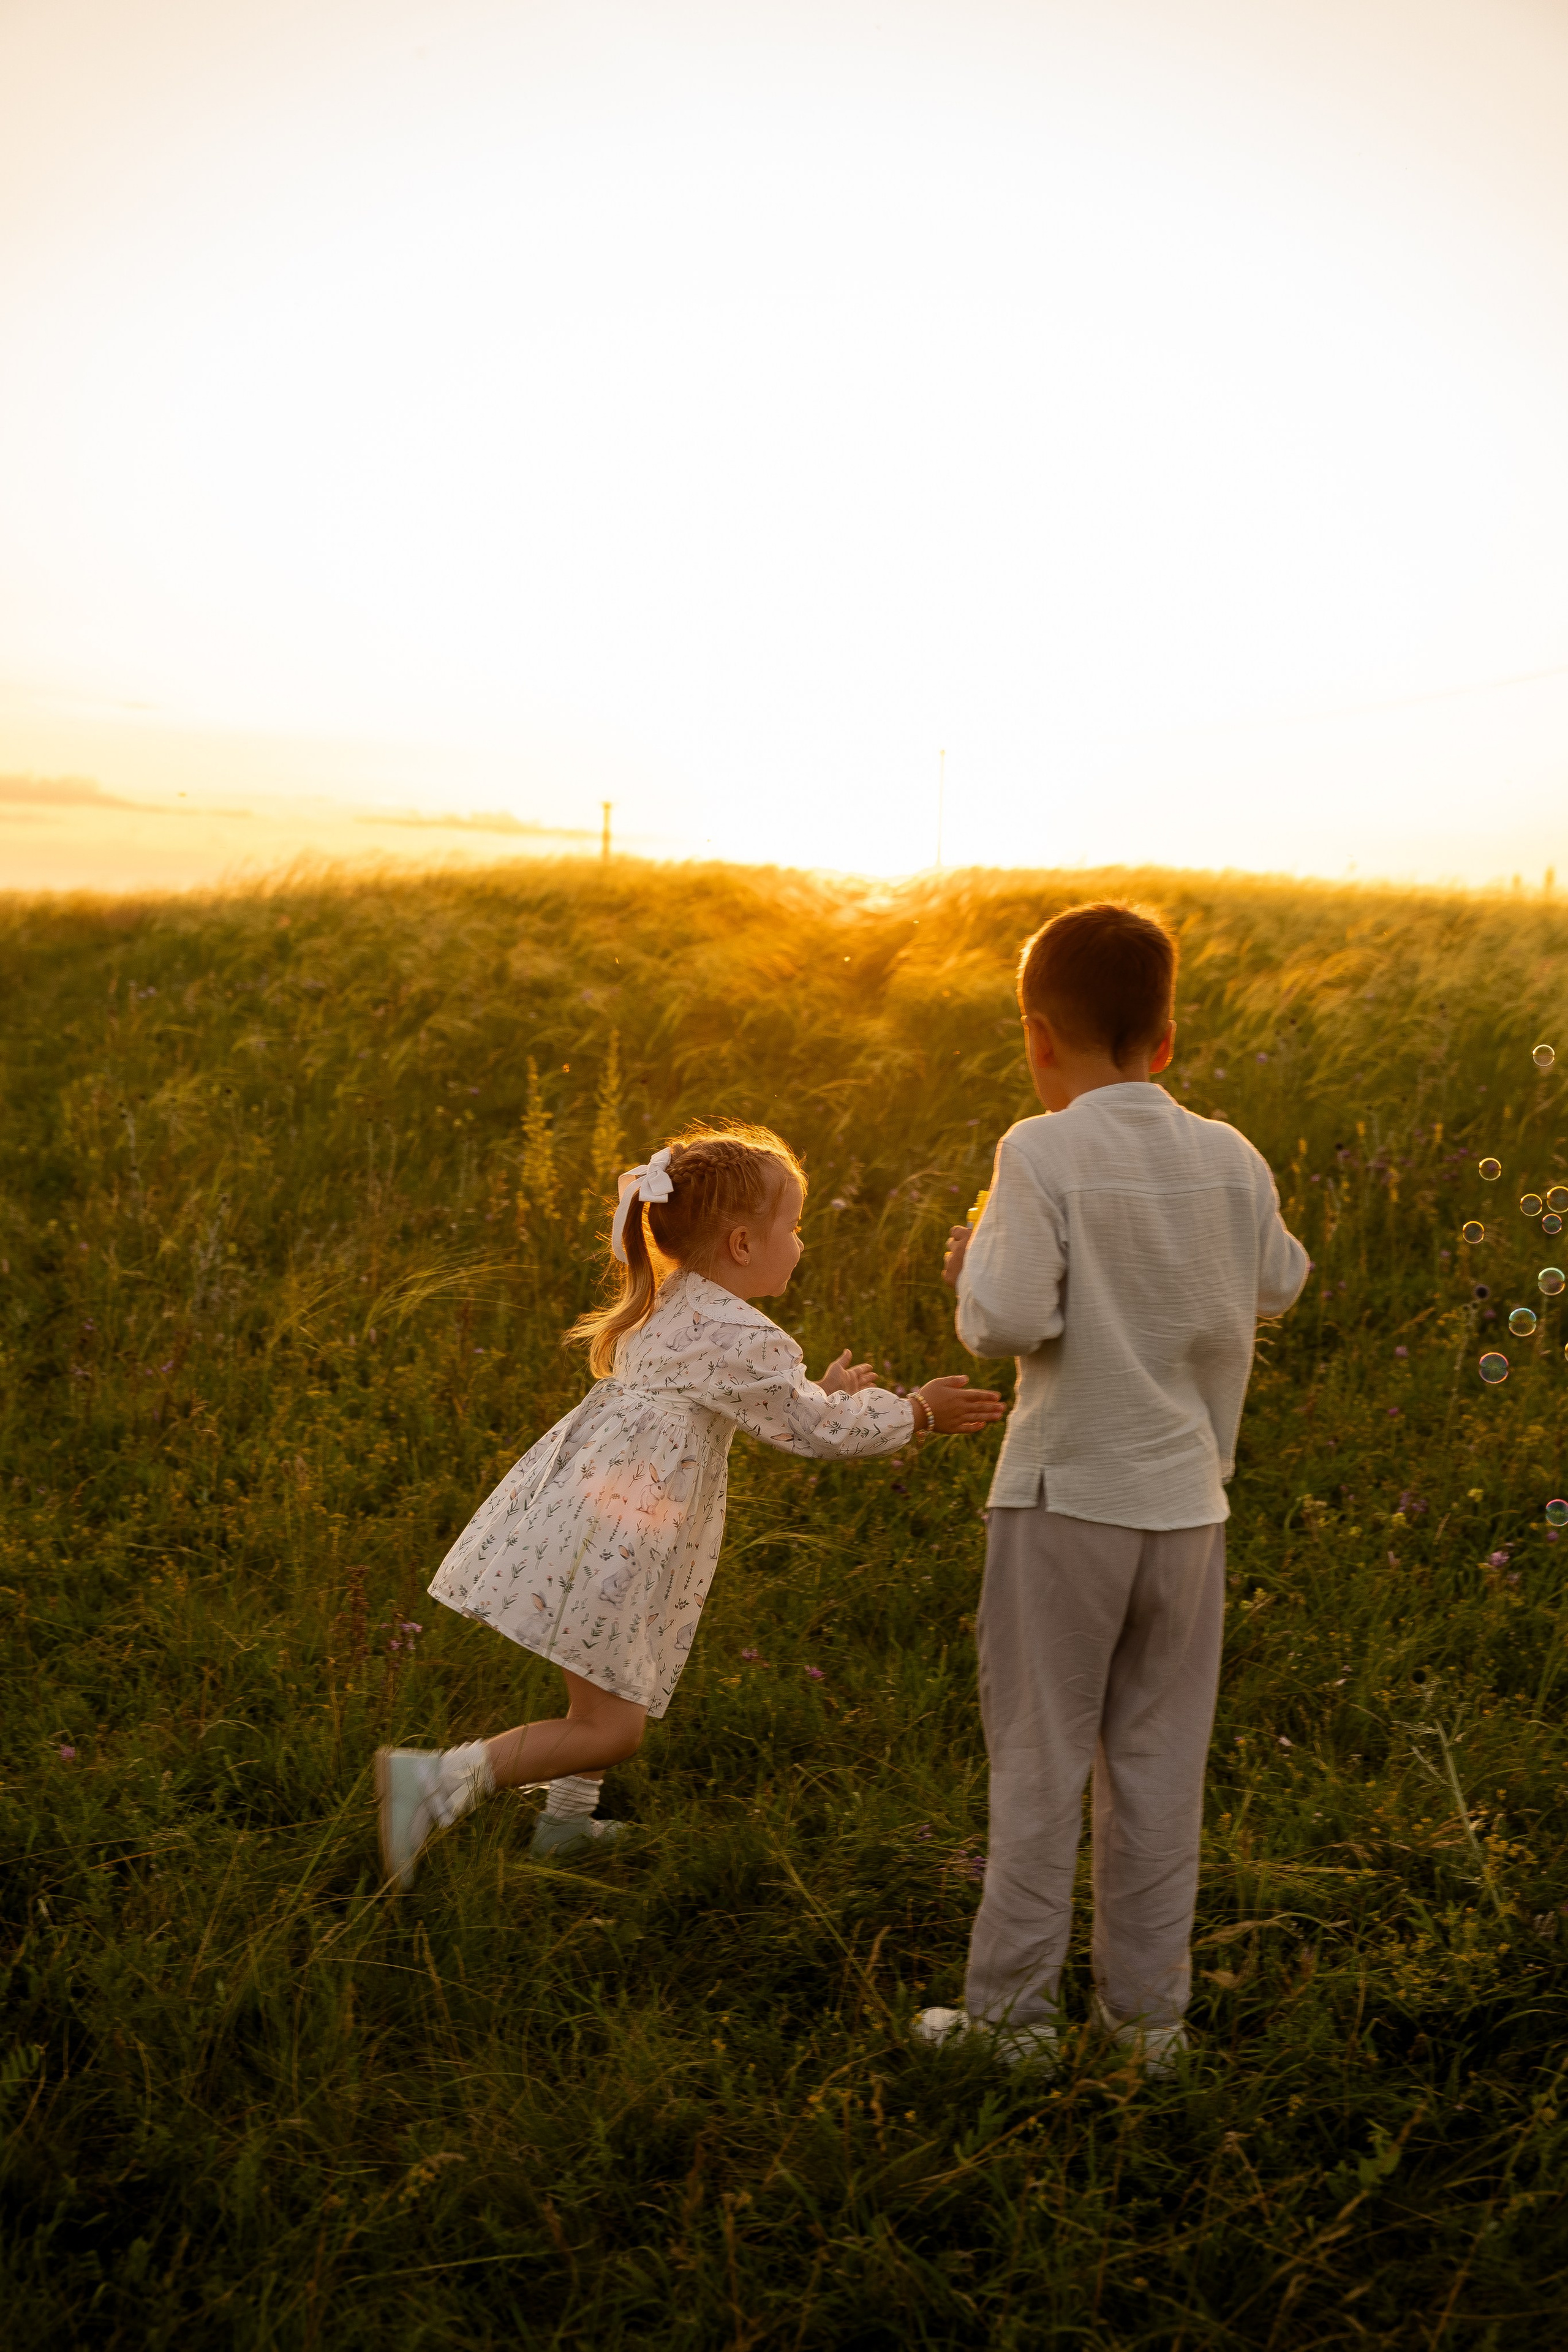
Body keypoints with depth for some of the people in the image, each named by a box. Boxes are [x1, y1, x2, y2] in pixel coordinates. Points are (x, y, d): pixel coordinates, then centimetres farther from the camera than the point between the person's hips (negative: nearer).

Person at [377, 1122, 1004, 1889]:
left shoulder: (667, 1306, 15)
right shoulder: (743, 1337, -13)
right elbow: (822, 1432, -4)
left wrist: (823, 1393, 31)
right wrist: (920, 1410, 8)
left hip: (576, 1499, 10)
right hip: (606, 1541, -10)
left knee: (610, 1695, 27)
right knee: (609, 1728, -4)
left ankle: (567, 1821, 38)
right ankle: (437, 1780, -11)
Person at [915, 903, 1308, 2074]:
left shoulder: (1043, 1155, -14)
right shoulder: (1231, 1158, 0)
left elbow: (1007, 1321, -20)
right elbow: (1280, 1285, 15)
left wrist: (975, 1262, -1)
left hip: (1065, 1498, -4)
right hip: (1187, 1502, 4)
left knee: (1039, 1760, 8)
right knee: (1161, 1761, 14)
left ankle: (1014, 2008, 18)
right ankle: (1150, 2011, 25)